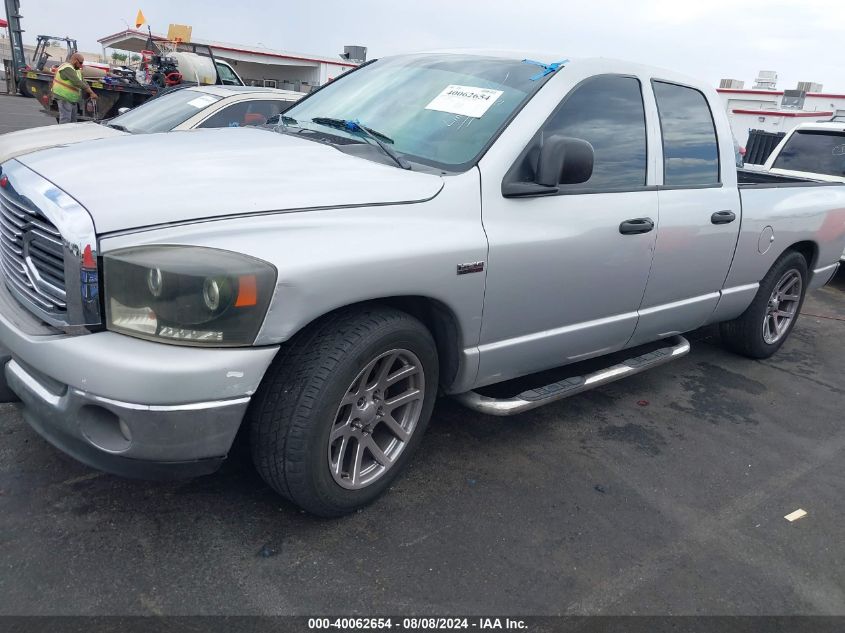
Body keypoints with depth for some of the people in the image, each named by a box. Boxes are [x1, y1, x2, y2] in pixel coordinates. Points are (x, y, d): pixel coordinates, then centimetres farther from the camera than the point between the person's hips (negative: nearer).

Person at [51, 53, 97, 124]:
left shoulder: (76, 70, 13)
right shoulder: (67, 69, -19)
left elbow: (83, 82, 11)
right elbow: (77, 83, -28)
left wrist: (91, 92, -3)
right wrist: (91, 93, -27)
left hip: (72, 99, 10)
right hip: (64, 98, -10)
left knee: (73, 121, 13)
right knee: (65, 121, -13)